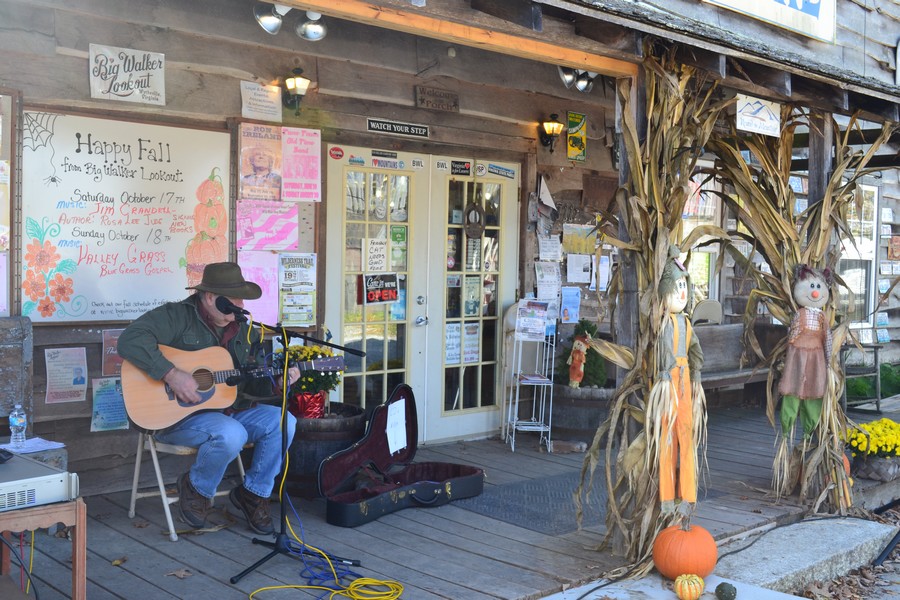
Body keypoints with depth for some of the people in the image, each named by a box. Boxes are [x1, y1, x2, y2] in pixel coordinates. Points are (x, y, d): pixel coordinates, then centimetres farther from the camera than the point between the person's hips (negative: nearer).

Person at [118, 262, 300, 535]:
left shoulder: (243, 331, 10)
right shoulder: (177, 316, -11)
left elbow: (256, 385, 16)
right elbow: (130, 340, -26)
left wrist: (278, 382, -7)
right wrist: (171, 374, -32)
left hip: (229, 410, 7)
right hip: (176, 415, -7)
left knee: (283, 421, -14)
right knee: (232, 434, -35)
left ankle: (254, 492, 5)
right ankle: (196, 489, -3)